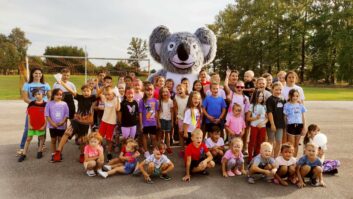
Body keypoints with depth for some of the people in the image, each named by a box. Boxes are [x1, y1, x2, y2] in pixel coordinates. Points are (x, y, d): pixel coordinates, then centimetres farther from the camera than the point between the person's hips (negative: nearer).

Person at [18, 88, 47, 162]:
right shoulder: (31, 104, -2)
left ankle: (40, 151, 28)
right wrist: (29, 125, -2)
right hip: (32, 125, 2)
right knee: (28, 139, 7)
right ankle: (24, 154, 13)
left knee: (41, 138, 12)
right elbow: (29, 115, 3)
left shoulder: (45, 104, -9)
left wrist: (44, 125, -9)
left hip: (41, 125, -2)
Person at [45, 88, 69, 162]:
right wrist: (52, 123, -14)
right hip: (52, 126, 0)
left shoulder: (64, 104, -1)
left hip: (62, 126, 0)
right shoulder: (49, 104, -3)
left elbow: (67, 115, -1)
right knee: (53, 140, 10)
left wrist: (62, 122, -15)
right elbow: (47, 115, -4)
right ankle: (53, 155, 20)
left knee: (60, 140, 10)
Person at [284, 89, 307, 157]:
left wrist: (304, 127, 6)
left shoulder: (300, 105, 8)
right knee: (291, 145, -2)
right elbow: (285, 117, -2)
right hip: (291, 125, -4)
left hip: (299, 125, 4)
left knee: (296, 144, 11)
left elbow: (303, 117, 11)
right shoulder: (287, 105, -3)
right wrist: (285, 127, -6)